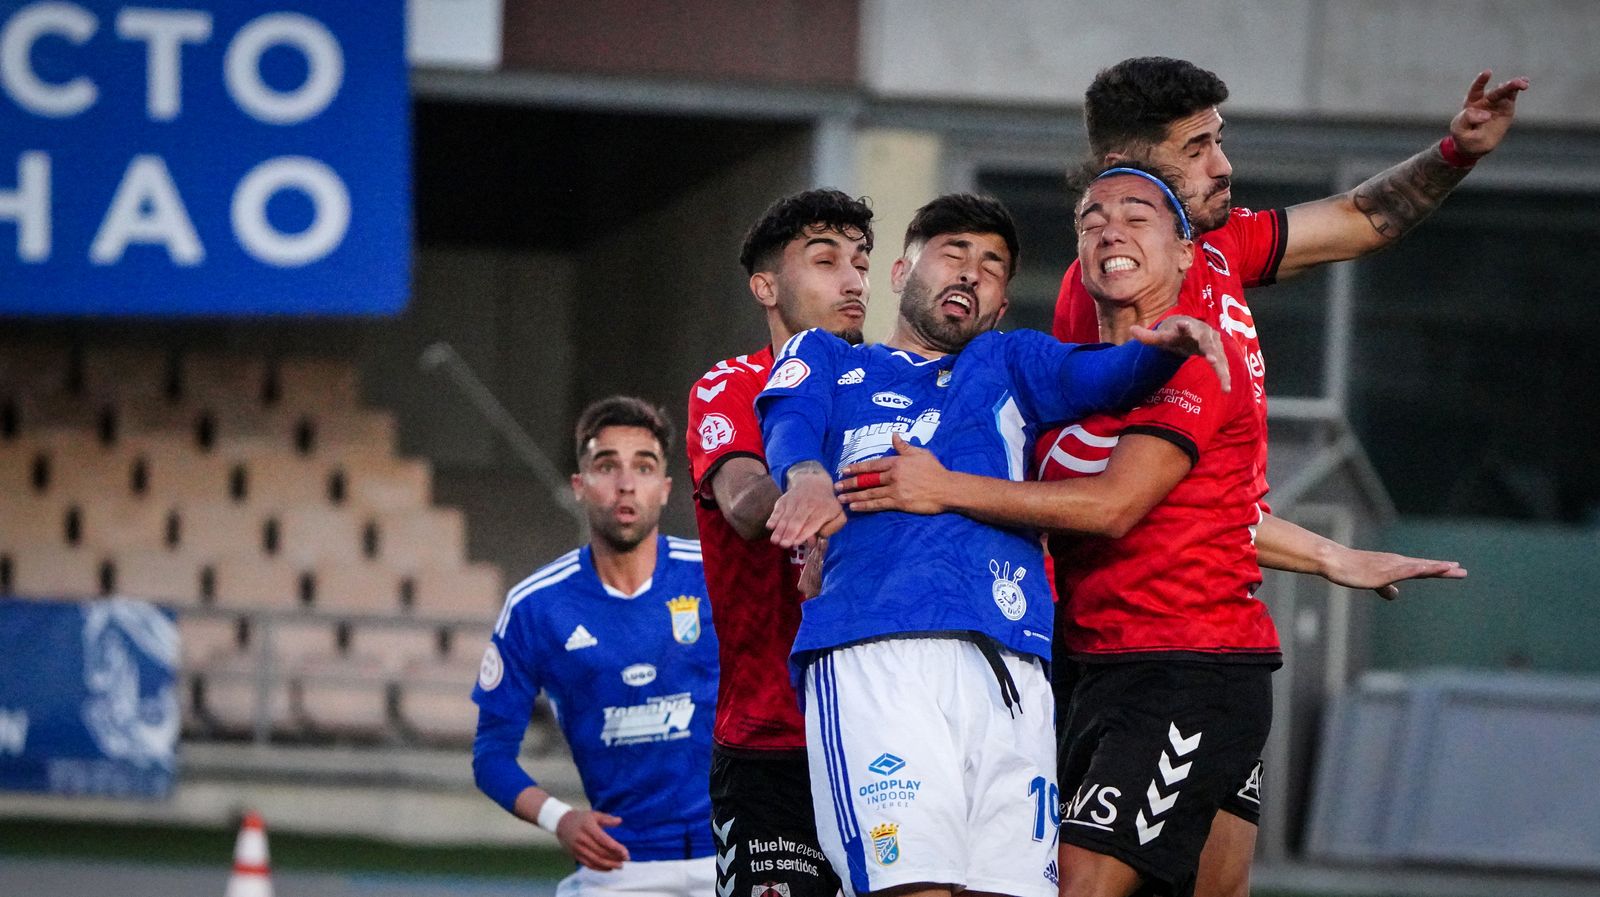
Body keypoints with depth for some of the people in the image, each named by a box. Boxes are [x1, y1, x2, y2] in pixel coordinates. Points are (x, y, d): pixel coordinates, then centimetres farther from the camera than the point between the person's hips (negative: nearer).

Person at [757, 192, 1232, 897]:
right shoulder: (826, 359, 27)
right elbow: (790, 423, 4)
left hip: (1010, 666, 3)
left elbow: (1099, 375, 14)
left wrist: (1166, 344, -10)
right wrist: (808, 475, -21)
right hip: (872, 651, -3)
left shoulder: (1008, 363, 34)